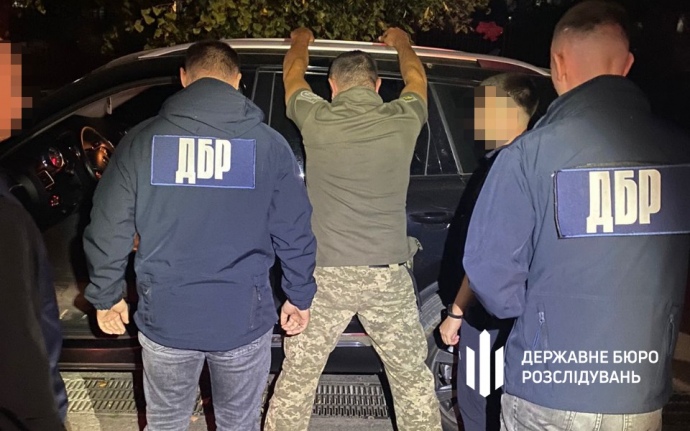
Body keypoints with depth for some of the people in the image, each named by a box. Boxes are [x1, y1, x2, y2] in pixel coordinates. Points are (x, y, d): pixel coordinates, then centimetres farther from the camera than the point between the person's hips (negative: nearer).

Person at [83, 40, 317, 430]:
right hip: (243, 317, 0)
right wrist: (300, 297, 11)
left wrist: (106, 296, 13)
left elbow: (108, 228, -1)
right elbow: (294, 232, -2)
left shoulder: (142, 139, -3)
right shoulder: (269, 143, -5)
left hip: (166, 317, 1)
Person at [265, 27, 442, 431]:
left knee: (298, 376, 14)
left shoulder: (316, 120, -3)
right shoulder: (403, 121, -1)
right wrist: (402, 42, 45)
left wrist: (300, 42, 42)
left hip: (325, 274, 0)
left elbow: (293, 74, 20)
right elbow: (416, 77, 24)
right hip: (388, 276, 1)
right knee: (413, 377, 16)